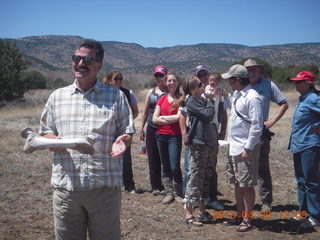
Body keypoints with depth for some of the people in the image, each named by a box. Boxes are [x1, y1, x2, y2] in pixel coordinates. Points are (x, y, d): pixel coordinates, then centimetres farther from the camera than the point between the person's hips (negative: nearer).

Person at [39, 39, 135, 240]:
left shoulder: (116, 96, 4)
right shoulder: (57, 96, 10)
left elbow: (128, 133, 6)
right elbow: (45, 131, 14)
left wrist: (123, 140, -17)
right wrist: (52, 140, -8)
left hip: (105, 186, -2)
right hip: (65, 185, 2)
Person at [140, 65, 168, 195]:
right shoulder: (151, 92, 14)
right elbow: (145, 111, 17)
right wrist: (141, 128, 13)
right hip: (152, 129, 4)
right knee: (153, 159, 6)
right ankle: (156, 186, 16)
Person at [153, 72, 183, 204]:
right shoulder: (162, 99, 12)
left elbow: (179, 117, -13)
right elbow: (155, 119, 4)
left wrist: (163, 117, -3)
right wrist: (171, 120, -7)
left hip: (175, 136, -4)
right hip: (161, 136, 5)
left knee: (175, 167, -8)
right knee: (165, 167, 9)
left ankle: (178, 193, 9)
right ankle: (169, 193, 17)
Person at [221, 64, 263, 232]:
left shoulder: (252, 97, -17)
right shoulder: (236, 94, 11)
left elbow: (256, 125, -19)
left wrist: (248, 148, -20)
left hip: (245, 148, -9)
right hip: (234, 147, 9)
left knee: (247, 185, 1)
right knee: (237, 183, 16)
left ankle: (247, 220, 11)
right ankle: (239, 215, 28)